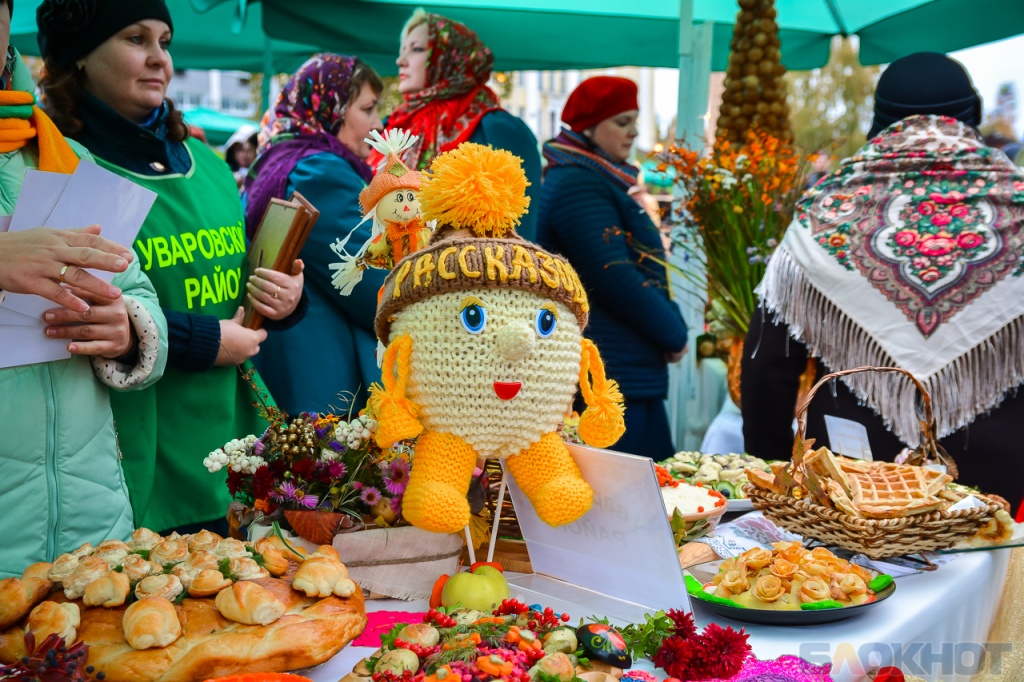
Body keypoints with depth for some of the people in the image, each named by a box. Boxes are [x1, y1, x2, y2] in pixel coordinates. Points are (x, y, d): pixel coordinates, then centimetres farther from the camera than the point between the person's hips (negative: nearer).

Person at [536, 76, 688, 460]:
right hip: (607, 374, -10)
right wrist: (673, 334, -8)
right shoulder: (578, 185, -13)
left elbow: (640, 269, 21)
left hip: (632, 372, 10)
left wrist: (671, 326, 7)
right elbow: (614, 278, -20)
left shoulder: (601, 180, 18)